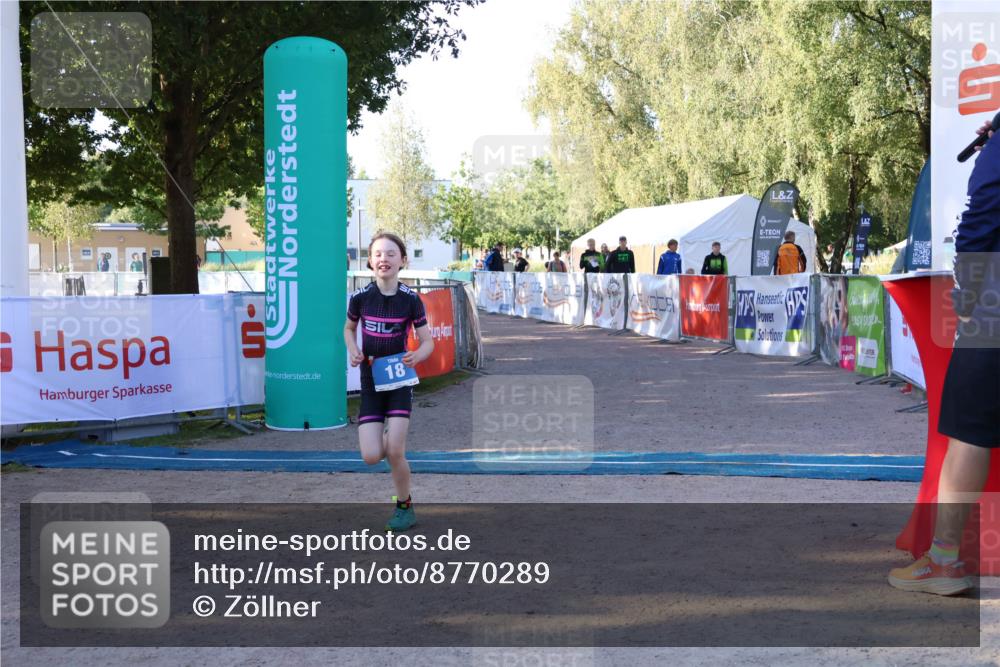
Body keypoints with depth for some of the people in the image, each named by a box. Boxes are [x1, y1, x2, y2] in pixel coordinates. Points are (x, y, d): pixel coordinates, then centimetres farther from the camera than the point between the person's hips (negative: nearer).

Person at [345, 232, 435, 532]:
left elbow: (428, 341, -2)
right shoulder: (360, 297, -5)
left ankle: (405, 507, 13)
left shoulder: (411, 299, -9)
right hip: (370, 381, 2)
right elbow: (349, 328, 14)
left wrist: (417, 355, -24)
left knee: (394, 451, -11)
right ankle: (392, 438, 30)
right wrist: (353, 350, -6)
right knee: (371, 457, -7)